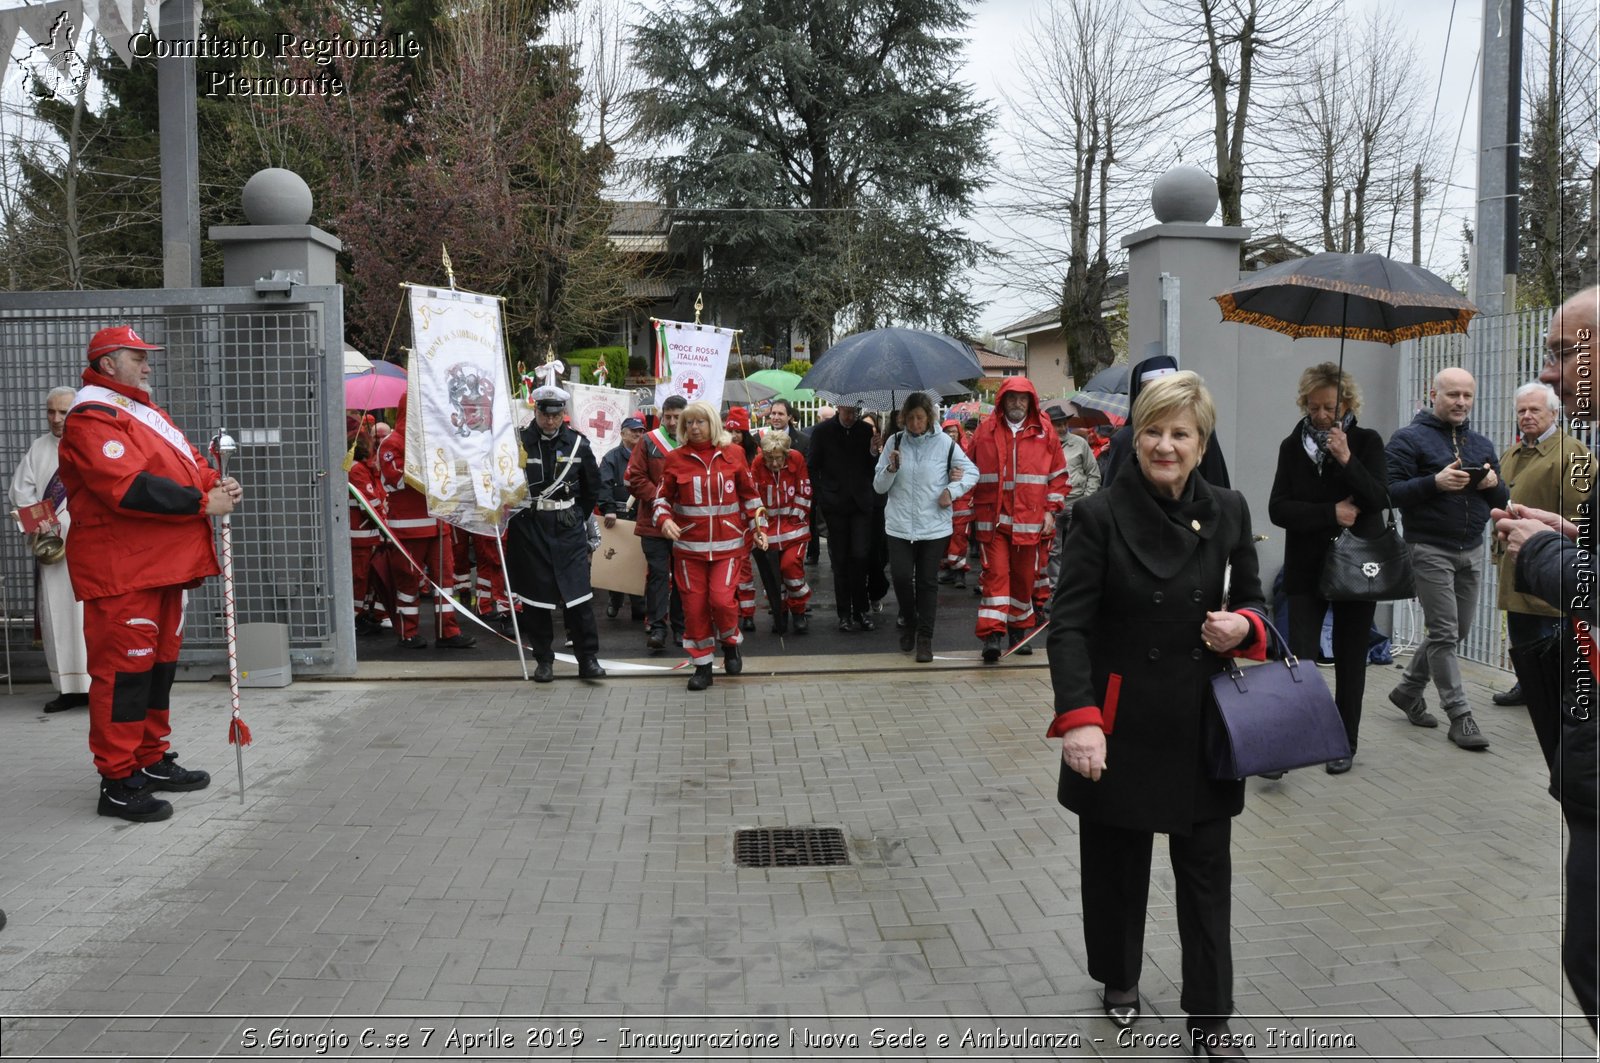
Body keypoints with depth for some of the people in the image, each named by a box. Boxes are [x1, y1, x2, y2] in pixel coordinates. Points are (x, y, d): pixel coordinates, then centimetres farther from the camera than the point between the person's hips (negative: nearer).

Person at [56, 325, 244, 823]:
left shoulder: (143, 409, 20)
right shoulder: (92, 418, -13)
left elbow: (185, 460, 21)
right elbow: (129, 488, -25)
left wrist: (215, 482, -1)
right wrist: (202, 502, -20)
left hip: (164, 562, 10)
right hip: (121, 569, -10)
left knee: (160, 664, 16)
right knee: (125, 669, -6)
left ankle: (151, 760, 28)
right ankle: (118, 781, 1)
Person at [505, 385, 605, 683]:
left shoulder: (578, 443, 2)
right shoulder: (520, 442, -4)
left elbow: (592, 487, 14)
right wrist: (517, 514, 2)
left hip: (569, 528, 1)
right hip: (529, 528, -1)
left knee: (578, 592, -4)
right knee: (536, 595, 4)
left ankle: (588, 658, 4)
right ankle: (543, 660, 16)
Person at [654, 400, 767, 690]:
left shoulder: (733, 454, 3)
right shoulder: (676, 458, 3)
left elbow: (749, 494, 11)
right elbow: (662, 497, 8)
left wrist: (760, 527, 8)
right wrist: (664, 519, -10)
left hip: (726, 543, -1)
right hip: (688, 544, 1)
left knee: (721, 598, -13)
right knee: (694, 604, 2)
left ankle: (730, 643, 18)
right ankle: (703, 665, 17)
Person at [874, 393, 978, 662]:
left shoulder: (944, 443, -1)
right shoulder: (894, 442, 4)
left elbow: (972, 472, 8)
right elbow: (879, 487, 6)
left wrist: (952, 490, -7)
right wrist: (891, 468, -13)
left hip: (934, 526, -1)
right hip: (899, 525, 1)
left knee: (928, 582, 3)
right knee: (901, 577, -5)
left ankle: (925, 638, 12)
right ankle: (909, 623, 22)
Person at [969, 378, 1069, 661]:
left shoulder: (1044, 432, 6)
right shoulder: (985, 431, 4)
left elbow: (1058, 473, 10)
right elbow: (972, 472, 10)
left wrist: (1051, 510, 3)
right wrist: (973, 511, 7)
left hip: (1030, 520, 2)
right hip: (993, 518, -1)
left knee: (1025, 577, 10)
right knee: (995, 574, -8)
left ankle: (1019, 629, 27)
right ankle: (992, 634, -8)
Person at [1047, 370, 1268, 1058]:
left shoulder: (1227, 512, 2)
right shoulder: (1101, 514, -9)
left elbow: (1252, 600, 14)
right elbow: (1069, 623, -13)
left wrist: (1244, 626, -11)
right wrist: (1078, 718, -24)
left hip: (1202, 721, 2)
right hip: (1122, 722, -2)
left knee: (1206, 872, 7)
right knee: (1115, 863, 14)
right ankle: (1118, 981, 39)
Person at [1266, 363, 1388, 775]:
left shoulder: (1367, 442, 0)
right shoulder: (1292, 446, 3)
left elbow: (1380, 499, -12)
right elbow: (1278, 509, -5)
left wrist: (1346, 460, -24)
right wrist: (1331, 514, -15)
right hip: (1306, 567, 0)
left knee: (1350, 660, 8)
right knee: (1300, 659, -9)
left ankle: (1345, 745, 20)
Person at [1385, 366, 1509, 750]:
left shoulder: (1482, 444, 14)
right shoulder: (1409, 438, -5)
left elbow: (1501, 502, 15)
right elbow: (1391, 491, -14)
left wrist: (1493, 483, -7)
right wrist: (1436, 482, -27)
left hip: (1471, 550, 7)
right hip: (1430, 549, -7)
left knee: (1456, 631, 12)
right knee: (1444, 633, -6)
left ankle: (1408, 689, 28)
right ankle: (1459, 715, 1)